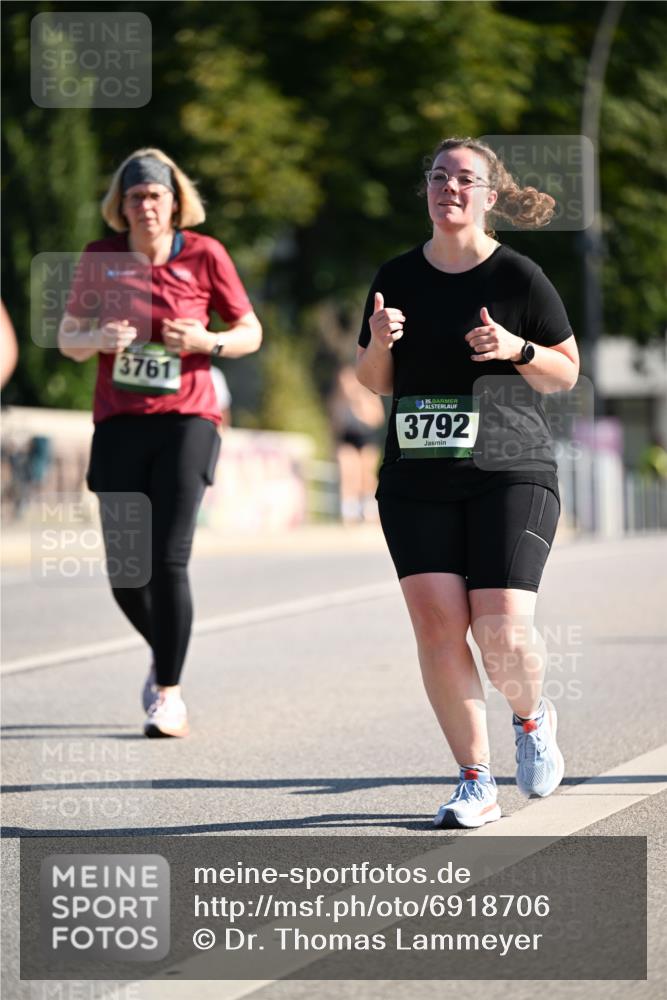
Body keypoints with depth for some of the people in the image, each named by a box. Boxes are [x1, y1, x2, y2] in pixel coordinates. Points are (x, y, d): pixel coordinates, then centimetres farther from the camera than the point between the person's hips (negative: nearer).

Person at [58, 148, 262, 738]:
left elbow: (250, 332, 8)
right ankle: (165, 656, 29)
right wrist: (97, 339, -11)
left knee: (169, 561, -13)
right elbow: (68, 338, 12)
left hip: (186, 421, -2)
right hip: (119, 424, 3)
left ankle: (169, 693, -4)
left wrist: (207, 341, -12)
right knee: (124, 570, 0)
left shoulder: (204, 255, 1)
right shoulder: (100, 259, 6)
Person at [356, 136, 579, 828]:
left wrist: (517, 350, -13)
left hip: (510, 473, -3)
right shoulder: (398, 277, 10)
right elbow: (375, 381, 18)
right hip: (417, 479, 3)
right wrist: (378, 342, -4)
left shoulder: (518, 277, -1)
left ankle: (531, 718, 21)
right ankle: (476, 784, 3)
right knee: (437, 626, -9)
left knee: (503, 628, -14)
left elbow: (567, 374, 6)